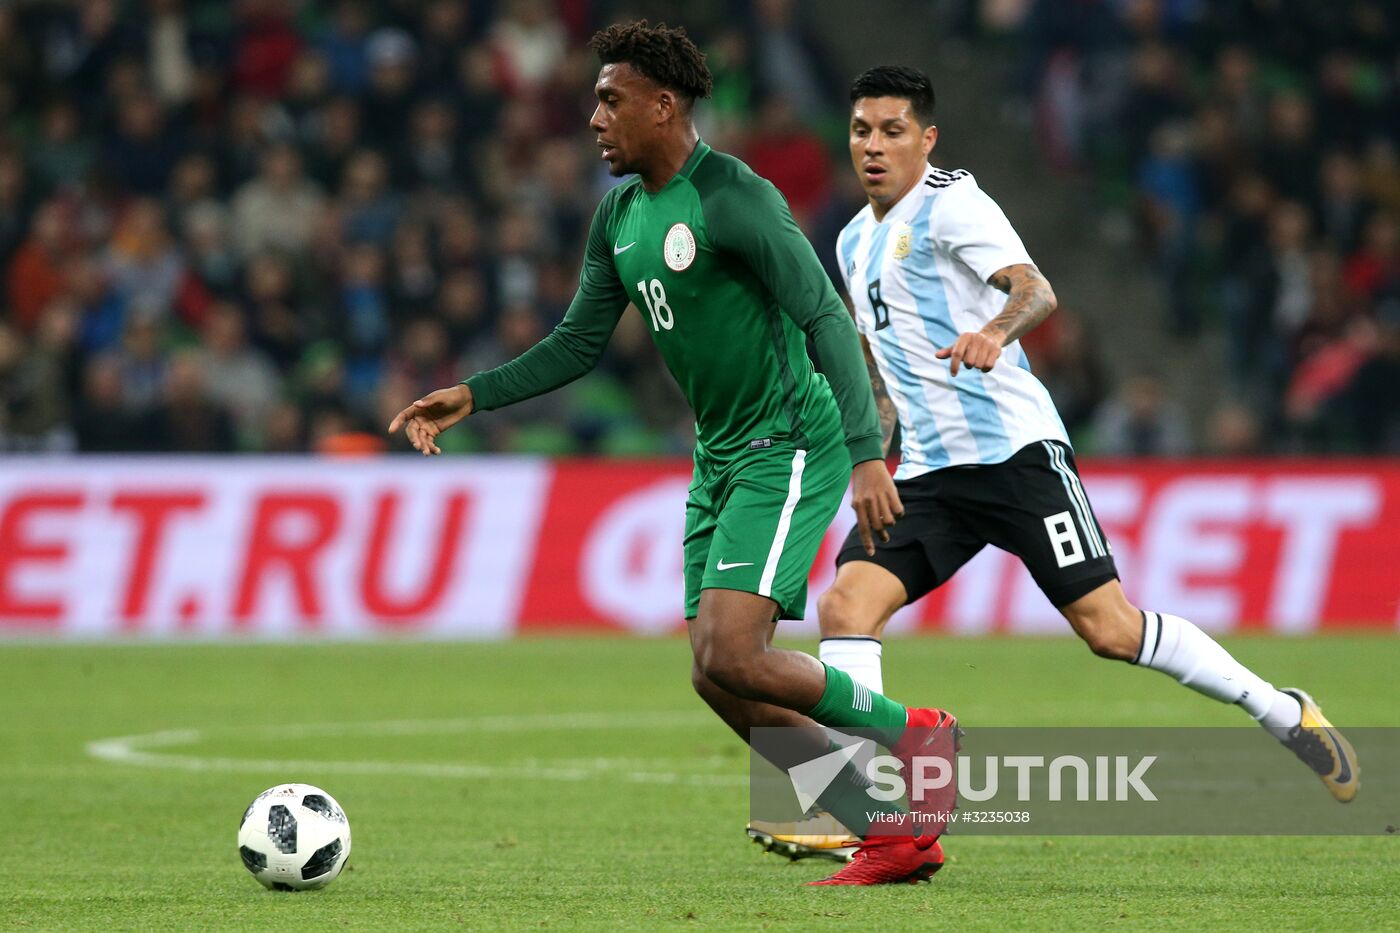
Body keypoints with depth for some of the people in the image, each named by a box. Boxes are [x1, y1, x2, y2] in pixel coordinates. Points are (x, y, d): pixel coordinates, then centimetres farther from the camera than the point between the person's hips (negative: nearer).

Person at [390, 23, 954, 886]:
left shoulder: (733, 198, -16)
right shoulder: (620, 216, 11)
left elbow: (827, 319, -21)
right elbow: (580, 344, 20)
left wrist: (868, 453, -29)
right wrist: (473, 396, 9)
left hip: (789, 449, -9)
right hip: (719, 458, 9)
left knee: (732, 658, -21)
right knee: (720, 682, 1)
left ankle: (910, 735, -1)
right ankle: (896, 833, 7)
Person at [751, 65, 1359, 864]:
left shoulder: (951, 205, -6)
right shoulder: (856, 243, 19)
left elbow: (1036, 290, -23)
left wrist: (994, 332, -43)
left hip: (1014, 447, -7)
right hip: (929, 475, 7)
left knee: (1110, 628, -10)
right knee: (847, 604, -13)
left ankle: (1284, 714, 6)